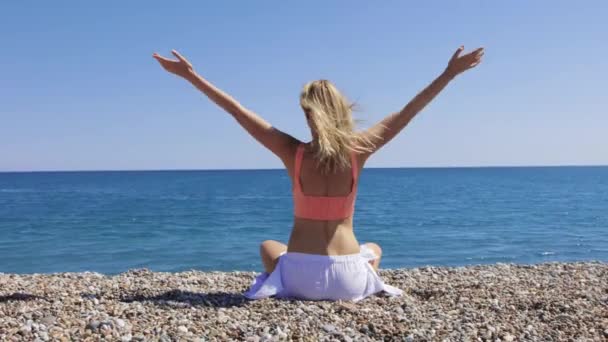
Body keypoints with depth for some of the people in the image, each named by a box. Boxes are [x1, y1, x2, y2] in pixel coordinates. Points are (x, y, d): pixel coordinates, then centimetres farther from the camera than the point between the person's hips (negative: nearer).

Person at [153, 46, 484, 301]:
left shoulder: (293, 153, -9)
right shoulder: (357, 150, -7)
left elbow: (237, 111, -5)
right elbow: (405, 114, 0)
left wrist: (190, 75, 1)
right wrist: (449, 73, 7)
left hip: (301, 277, -1)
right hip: (348, 280, 1)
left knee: (268, 247, 35)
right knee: (373, 248, 38)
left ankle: (279, 282, 2)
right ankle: (368, 284, 5)